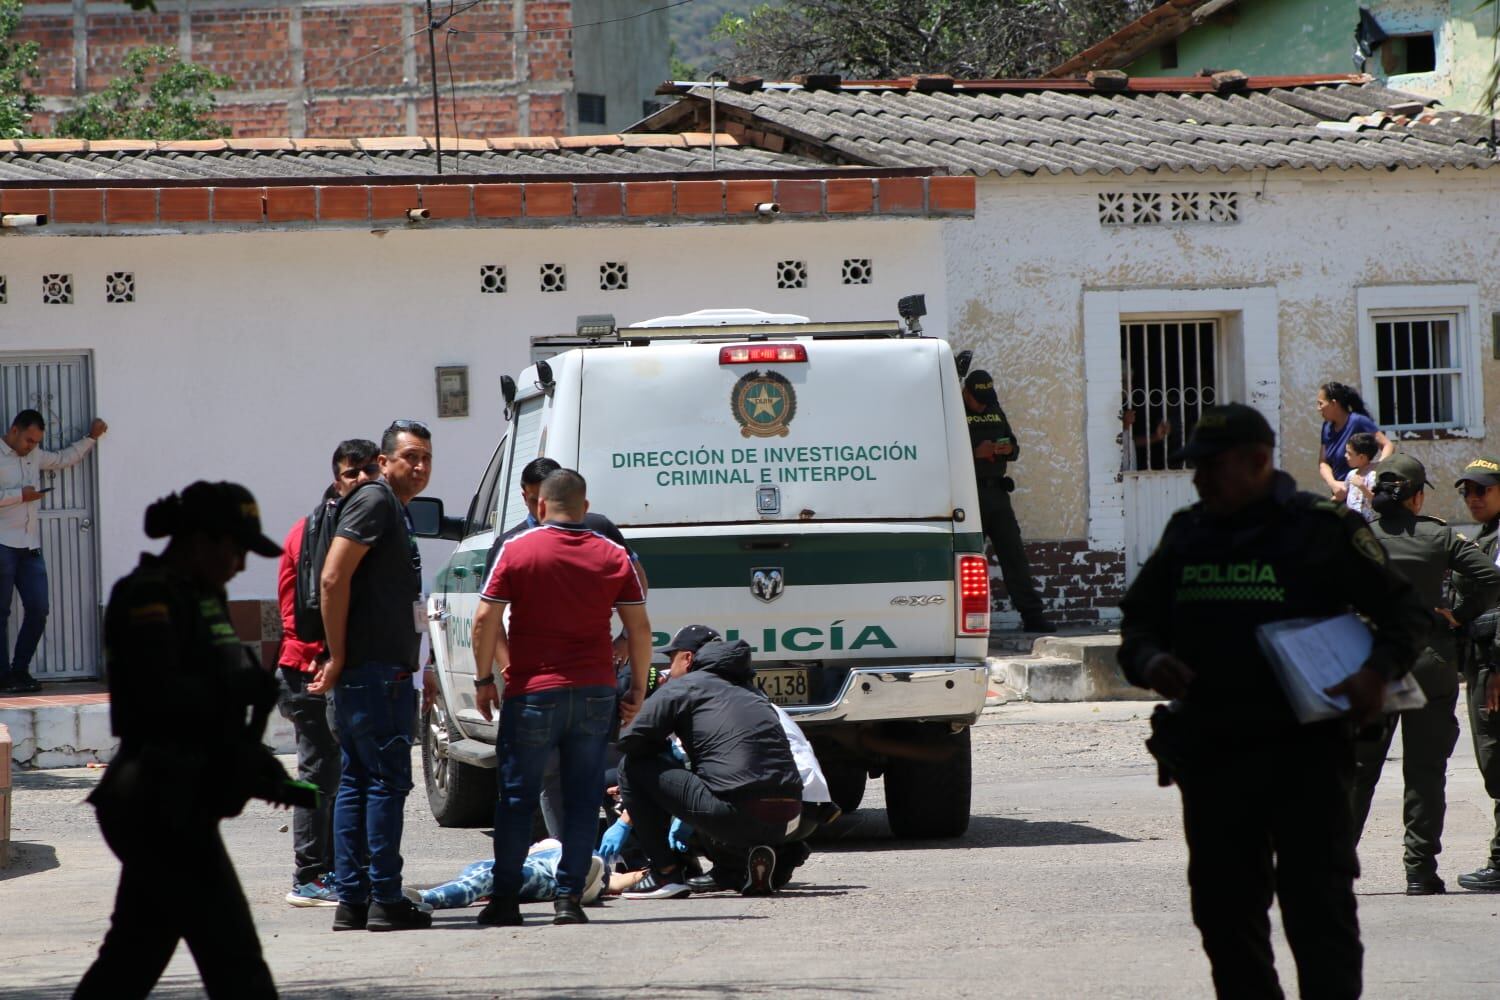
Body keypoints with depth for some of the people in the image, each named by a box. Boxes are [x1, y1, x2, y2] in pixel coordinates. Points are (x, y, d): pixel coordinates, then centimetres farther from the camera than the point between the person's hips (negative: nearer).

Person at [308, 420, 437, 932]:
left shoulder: (397, 511, 21)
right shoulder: (375, 502, -10)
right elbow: (333, 578, -19)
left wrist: (419, 671, 26)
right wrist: (338, 656, -17)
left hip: (388, 670, 10)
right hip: (372, 672, -10)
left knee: (358, 783, 9)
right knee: (387, 779, -9)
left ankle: (352, 900, 11)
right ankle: (384, 900, -8)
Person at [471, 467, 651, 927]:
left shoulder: (517, 550, -4)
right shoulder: (613, 556, 4)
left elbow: (486, 621, -7)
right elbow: (639, 628, 4)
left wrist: (484, 679, 3)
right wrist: (637, 690, 12)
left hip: (533, 693, -2)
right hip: (595, 693, 2)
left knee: (516, 798, 7)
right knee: (582, 798, 6)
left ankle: (505, 900, 9)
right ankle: (569, 897, 1)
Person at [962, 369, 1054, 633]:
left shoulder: (995, 411, 17)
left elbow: (1014, 445, 22)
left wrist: (1010, 449, -1)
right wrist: (976, 452, -22)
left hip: (996, 492, 6)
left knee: (1014, 554, 3)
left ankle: (1032, 615, 3)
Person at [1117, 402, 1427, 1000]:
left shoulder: (1324, 529, -2)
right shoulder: (1185, 535, 13)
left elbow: (1403, 612, 0)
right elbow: (1137, 619, 21)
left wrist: (1378, 672, -18)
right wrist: (1149, 662, -2)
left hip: (1304, 753, -5)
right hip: (1209, 754, 5)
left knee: (1318, 901, -6)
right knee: (1223, 905, 9)